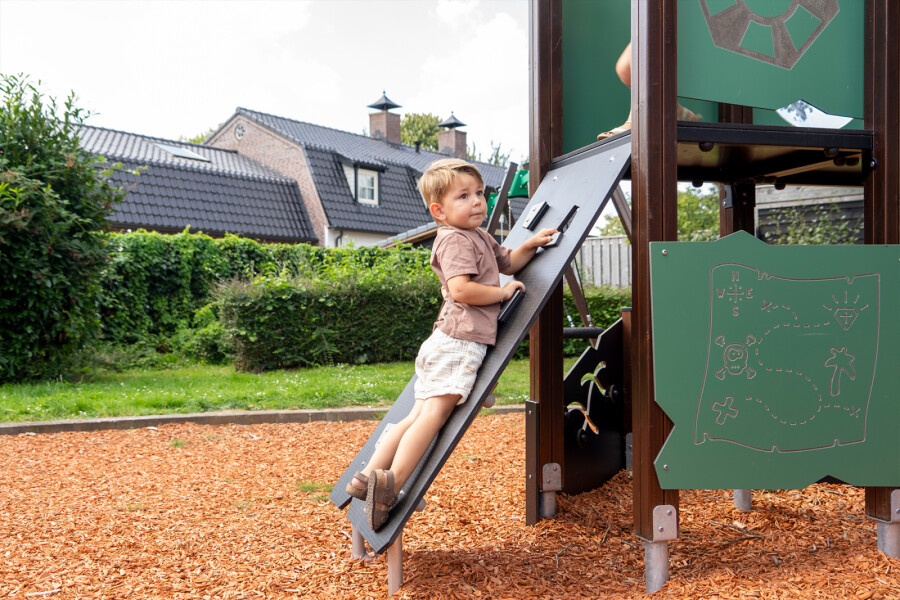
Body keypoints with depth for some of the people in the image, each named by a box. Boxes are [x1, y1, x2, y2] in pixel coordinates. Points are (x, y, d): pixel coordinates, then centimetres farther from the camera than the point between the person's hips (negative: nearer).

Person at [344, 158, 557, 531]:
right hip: (458, 342, -10)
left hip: (447, 343, 10)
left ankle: (369, 475, 9)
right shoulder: (455, 239, -7)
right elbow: (461, 289, -21)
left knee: (418, 415, 8)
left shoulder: (479, 238, 25)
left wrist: (532, 244, 24)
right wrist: (503, 291, -9)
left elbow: (507, 262, 40)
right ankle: (391, 482, -20)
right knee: (434, 412, -15)